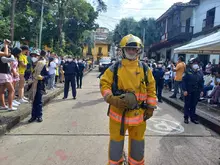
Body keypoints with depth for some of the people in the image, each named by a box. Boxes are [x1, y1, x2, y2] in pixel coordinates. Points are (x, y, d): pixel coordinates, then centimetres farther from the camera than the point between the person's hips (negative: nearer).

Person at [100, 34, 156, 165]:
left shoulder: (144, 69, -1)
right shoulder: (115, 68, -6)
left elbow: (151, 88, 4)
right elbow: (104, 83, -5)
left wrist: (151, 107, 2)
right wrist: (112, 99, -20)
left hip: (138, 113, 2)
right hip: (118, 111, -1)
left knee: (137, 142, 19)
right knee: (116, 140, 16)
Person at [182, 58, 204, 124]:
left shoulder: (199, 73, 7)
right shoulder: (188, 72, -8)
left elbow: (201, 82, 12)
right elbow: (184, 81, -11)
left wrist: (201, 90, 7)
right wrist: (184, 90, -16)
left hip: (196, 92, 4)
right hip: (188, 92, -4)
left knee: (194, 105, 12)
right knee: (187, 105, 7)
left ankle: (193, 118, 24)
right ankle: (186, 118, 18)